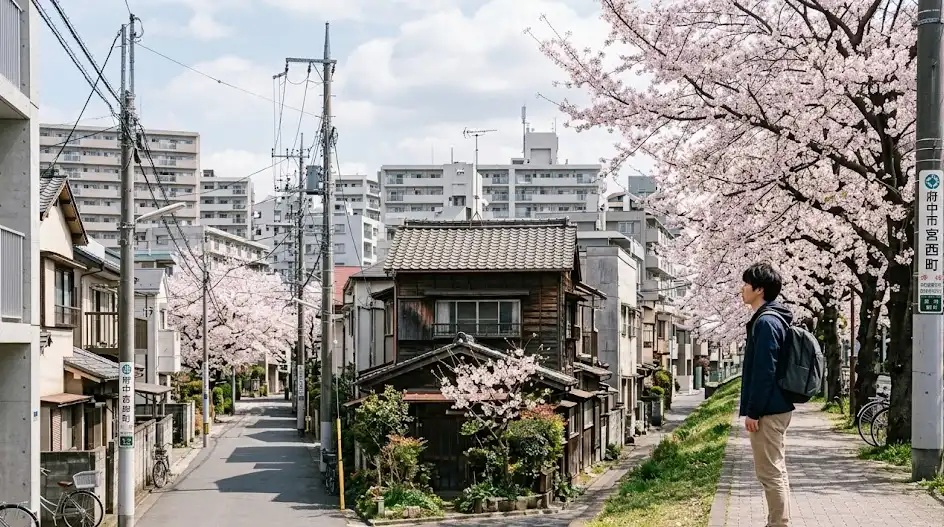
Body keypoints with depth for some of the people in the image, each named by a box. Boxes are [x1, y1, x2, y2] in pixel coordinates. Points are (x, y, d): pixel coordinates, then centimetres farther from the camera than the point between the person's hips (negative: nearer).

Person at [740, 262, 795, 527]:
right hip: (777, 408, 10)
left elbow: (764, 372, -21)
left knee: (771, 473, -6)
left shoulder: (766, 322, -17)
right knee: (776, 471, 15)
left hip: (768, 411, -10)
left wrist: (753, 411, -18)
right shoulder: (774, 319, 15)